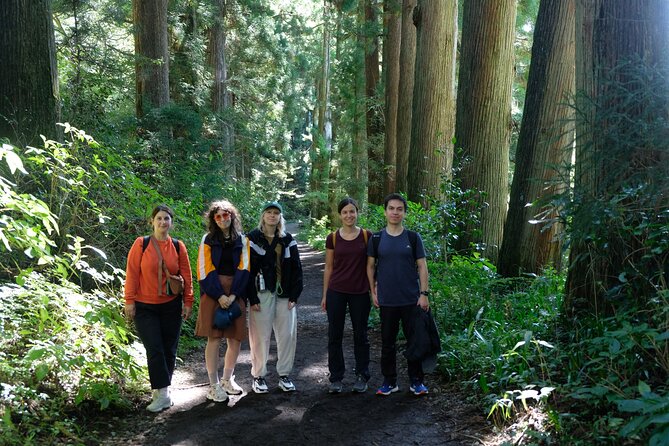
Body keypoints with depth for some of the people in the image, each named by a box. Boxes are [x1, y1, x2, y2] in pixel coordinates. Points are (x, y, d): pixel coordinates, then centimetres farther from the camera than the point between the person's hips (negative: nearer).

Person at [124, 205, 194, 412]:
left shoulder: (178, 247, 3)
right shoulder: (141, 244, -4)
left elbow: (186, 276, 6)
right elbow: (132, 274, -4)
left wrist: (188, 302, 3)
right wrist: (130, 301, -7)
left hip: (171, 306, 3)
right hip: (145, 307, -2)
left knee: (169, 350, 7)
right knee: (154, 350, -8)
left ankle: (162, 389, 21)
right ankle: (162, 393, -2)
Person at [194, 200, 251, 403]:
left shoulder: (242, 240, 9)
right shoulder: (208, 239, 5)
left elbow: (244, 268, 2)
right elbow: (205, 270, -2)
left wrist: (233, 295, -10)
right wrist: (219, 296, -12)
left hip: (236, 295, 2)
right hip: (213, 293, -2)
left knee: (235, 339, 3)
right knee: (214, 338, -5)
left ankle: (227, 379, 23)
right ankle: (213, 385, 5)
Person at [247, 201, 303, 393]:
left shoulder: (288, 240, 10)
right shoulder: (253, 238, 0)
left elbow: (296, 268, 8)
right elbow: (247, 269, -4)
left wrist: (294, 296, 0)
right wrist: (252, 298, -11)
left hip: (285, 295, 3)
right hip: (262, 294, -3)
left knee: (287, 334, 3)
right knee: (260, 336, 1)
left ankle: (284, 374, 16)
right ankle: (258, 376, 13)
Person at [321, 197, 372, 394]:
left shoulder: (367, 236, -2)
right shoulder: (333, 238, 0)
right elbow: (328, 268, 6)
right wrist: (325, 295, 6)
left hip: (360, 293, -1)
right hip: (336, 292, 1)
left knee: (360, 335, 8)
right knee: (335, 335, 5)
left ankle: (361, 377, 20)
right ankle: (336, 378, 16)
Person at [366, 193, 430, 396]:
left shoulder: (413, 238, 1)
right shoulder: (377, 239, 3)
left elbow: (422, 266, 1)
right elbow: (370, 266, 9)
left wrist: (424, 294, -6)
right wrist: (373, 291, 3)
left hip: (411, 299, -1)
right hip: (386, 300, 1)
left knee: (414, 340, 5)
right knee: (388, 342, 8)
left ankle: (416, 381, 18)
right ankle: (389, 382, 20)